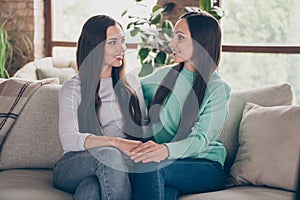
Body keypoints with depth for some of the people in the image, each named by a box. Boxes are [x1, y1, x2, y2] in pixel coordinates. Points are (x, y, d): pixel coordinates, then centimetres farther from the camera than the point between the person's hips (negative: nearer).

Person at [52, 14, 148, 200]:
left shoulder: (132, 84, 17)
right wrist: (116, 142, -32)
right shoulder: (73, 88, 1)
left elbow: (143, 129, 15)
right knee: (109, 154, -38)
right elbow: (68, 139, -16)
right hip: (71, 168, -2)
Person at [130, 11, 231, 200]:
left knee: (149, 165, -33)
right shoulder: (165, 75, 12)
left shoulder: (219, 89, -5)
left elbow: (200, 139, -17)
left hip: (205, 167, -3)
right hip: (169, 163, 3)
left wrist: (166, 150, -37)